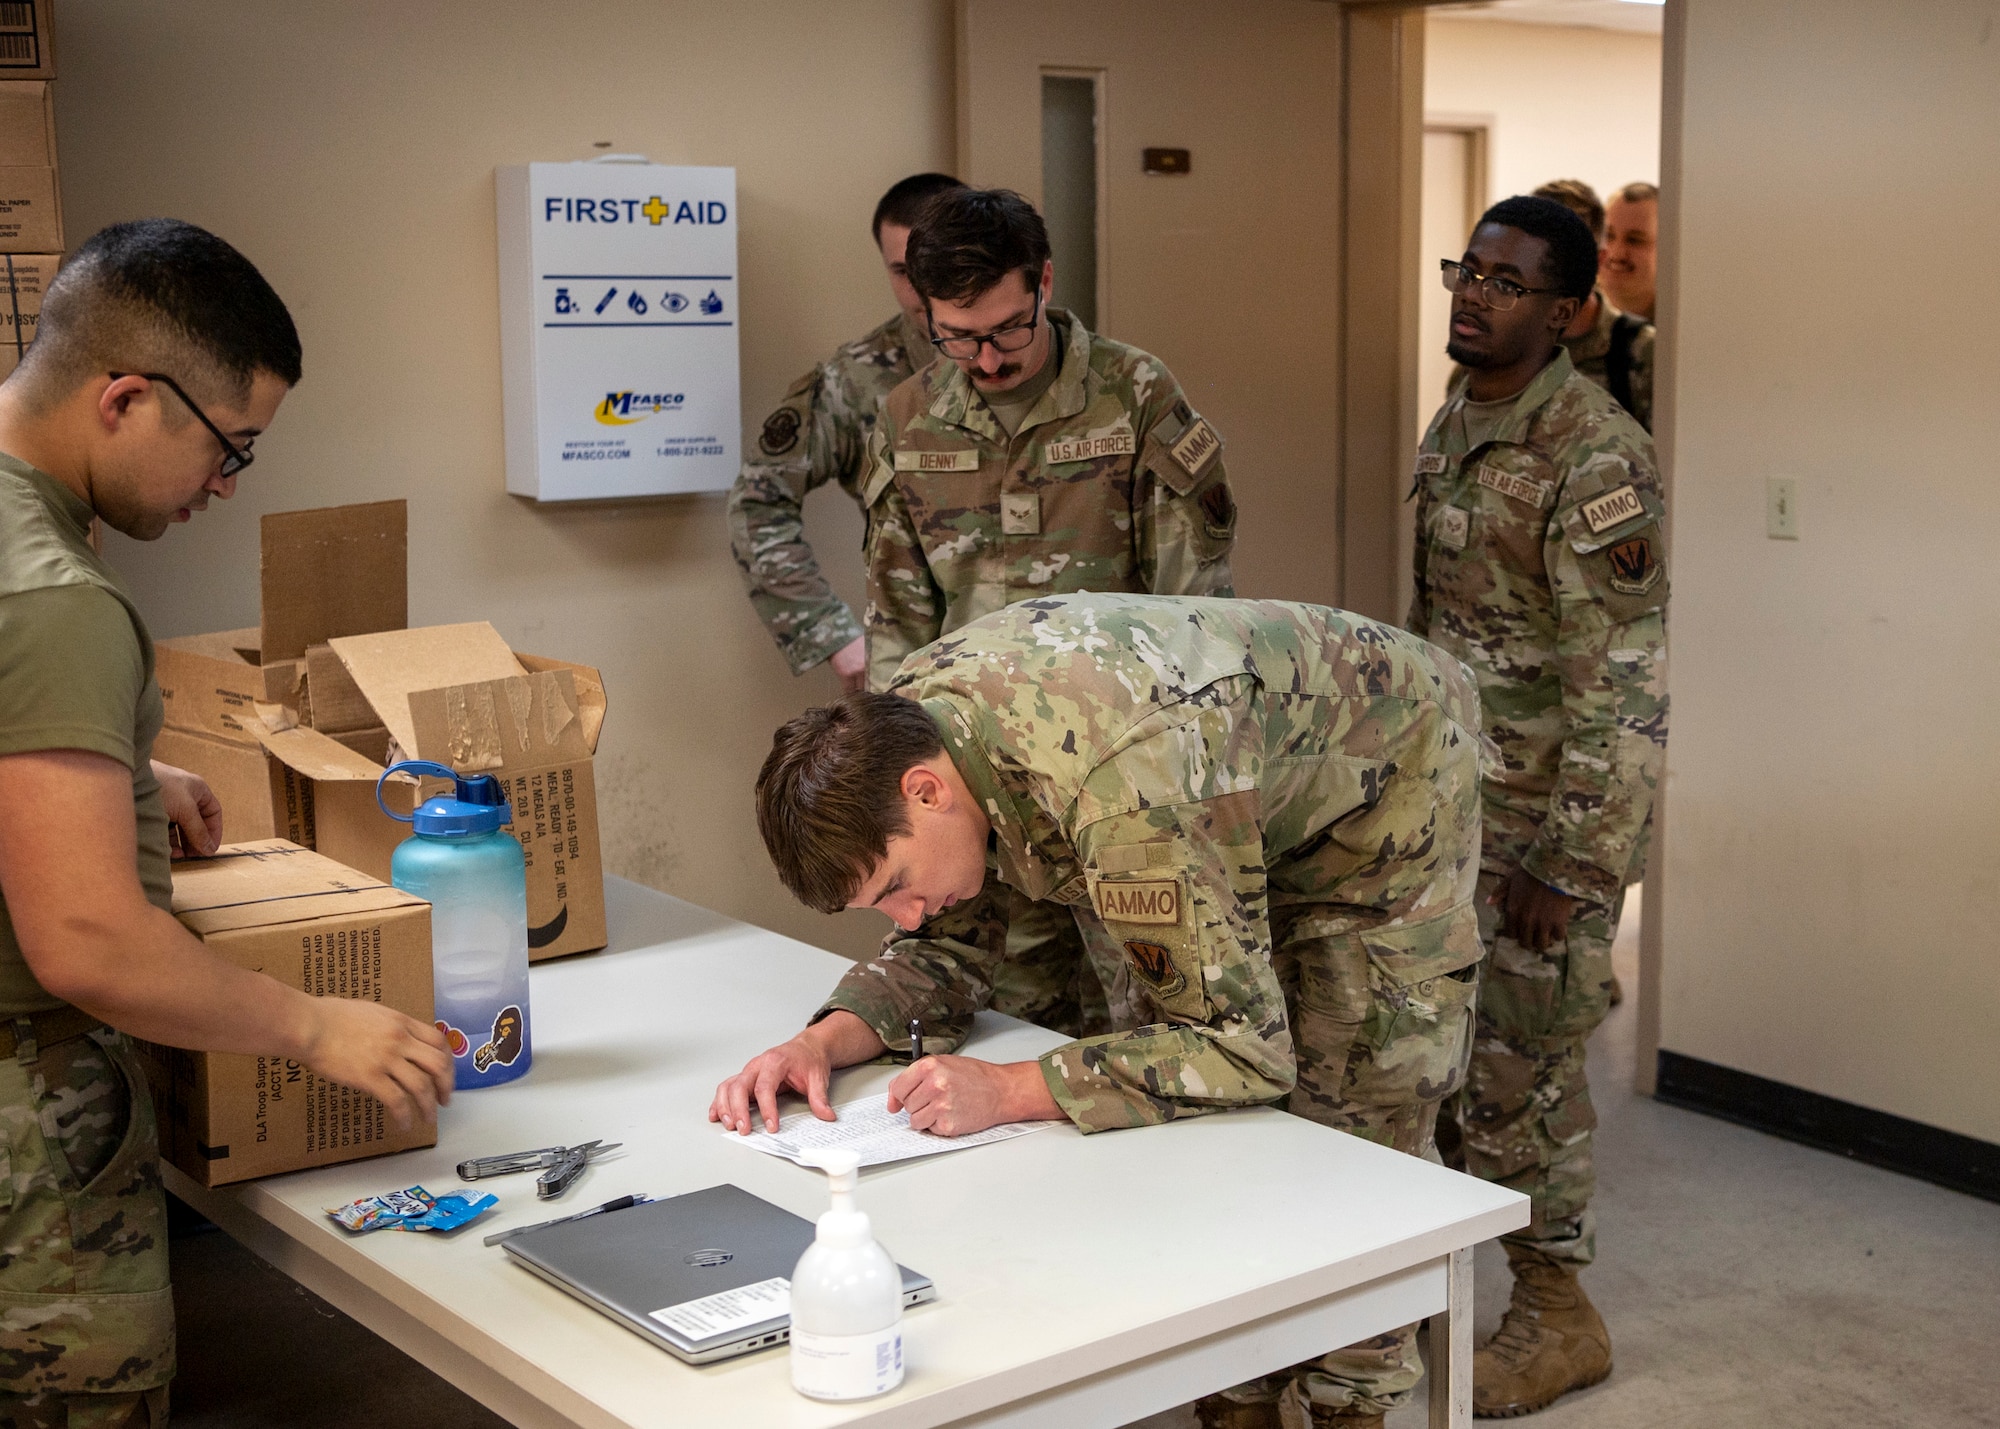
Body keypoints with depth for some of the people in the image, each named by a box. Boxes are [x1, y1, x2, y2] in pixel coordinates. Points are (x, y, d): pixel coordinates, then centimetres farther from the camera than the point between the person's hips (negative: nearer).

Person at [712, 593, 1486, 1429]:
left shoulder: (1117, 785, -44)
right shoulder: (902, 730, -20)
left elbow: (1243, 1047, -38)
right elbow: (946, 947, -5)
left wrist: (1008, 1091, -43)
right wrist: (827, 1040, -24)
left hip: (1388, 784, -7)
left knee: (1345, 1135, -7)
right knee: (1182, 1090, 3)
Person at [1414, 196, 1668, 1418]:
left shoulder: (1597, 457, -19)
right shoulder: (1452, 428, 8)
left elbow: (1623, 686, -22)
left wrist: (1570, 866, -22)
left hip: (1547, 823, -8)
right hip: (1445, 811, 8)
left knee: (1519, 1069, 2)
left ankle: (1559, 1317, 21)